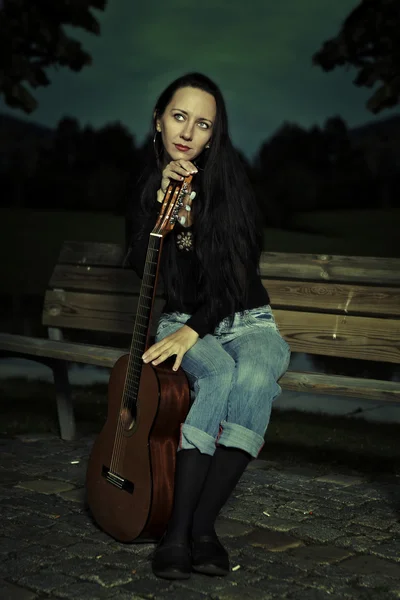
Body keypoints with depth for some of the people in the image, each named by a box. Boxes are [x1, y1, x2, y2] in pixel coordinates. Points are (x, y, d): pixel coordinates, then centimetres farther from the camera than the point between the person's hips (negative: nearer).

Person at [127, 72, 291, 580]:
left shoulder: (228, 183, -7)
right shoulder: (148, 184, 3)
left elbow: (236, 276, -14)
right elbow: (143, 266, -9)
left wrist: (193, 330, -27)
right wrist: (163, 198, -19)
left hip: (245, 321, -1)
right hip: (180, 322, 1)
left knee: (254, 376, -35)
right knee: (217, 373, -34)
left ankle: (198, 524, -32)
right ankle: (183, 531, -36)